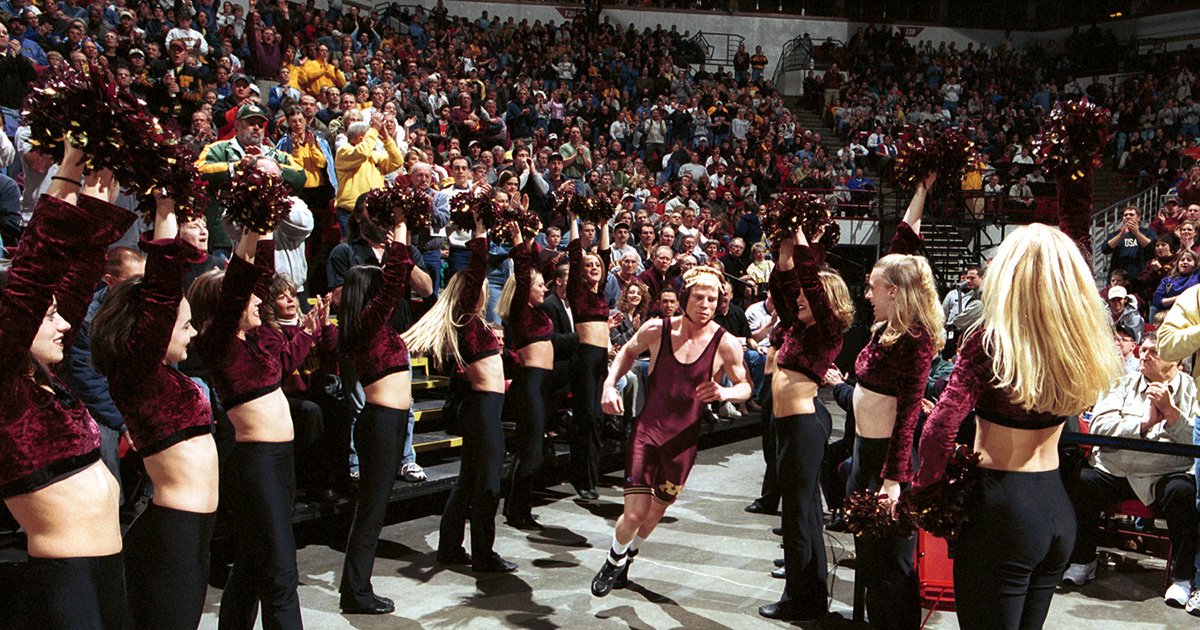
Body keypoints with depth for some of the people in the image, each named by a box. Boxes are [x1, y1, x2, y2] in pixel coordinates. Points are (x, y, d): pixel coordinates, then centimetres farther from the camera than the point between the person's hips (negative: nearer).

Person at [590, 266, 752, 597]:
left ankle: (629, 556, 47)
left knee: (657, 510, 16)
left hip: (684, 438, 1)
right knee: (635, 513, -10)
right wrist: (610, 385, -2)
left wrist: (725, 392, -19)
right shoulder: (656, 330, -8)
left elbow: (745, 386, 3)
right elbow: (629, 351, 13)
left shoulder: (726, 344, -10)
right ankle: (614, 561, 23)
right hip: (647, 429, -1)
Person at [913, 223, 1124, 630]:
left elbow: (941, 428, -23)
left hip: (1002, 509, -6)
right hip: (1059, 506, 6)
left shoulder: (990, 341, -17)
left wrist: (925, 490, -9)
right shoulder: (1084, 348, 0)